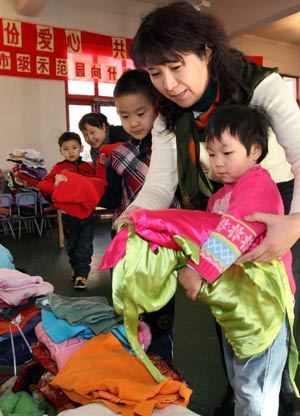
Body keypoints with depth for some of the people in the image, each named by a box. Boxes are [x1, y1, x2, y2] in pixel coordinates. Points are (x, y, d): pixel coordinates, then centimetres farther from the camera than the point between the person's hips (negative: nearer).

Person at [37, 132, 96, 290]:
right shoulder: (58, 168, -5)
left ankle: (82, 274, 14)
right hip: (68, 214, 0)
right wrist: (55, 185, -33)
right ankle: (76, 268, 38)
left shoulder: (88, 167, 1)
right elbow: (41, 184, -12)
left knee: (85, 246, 3)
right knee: (72, 245, 17)